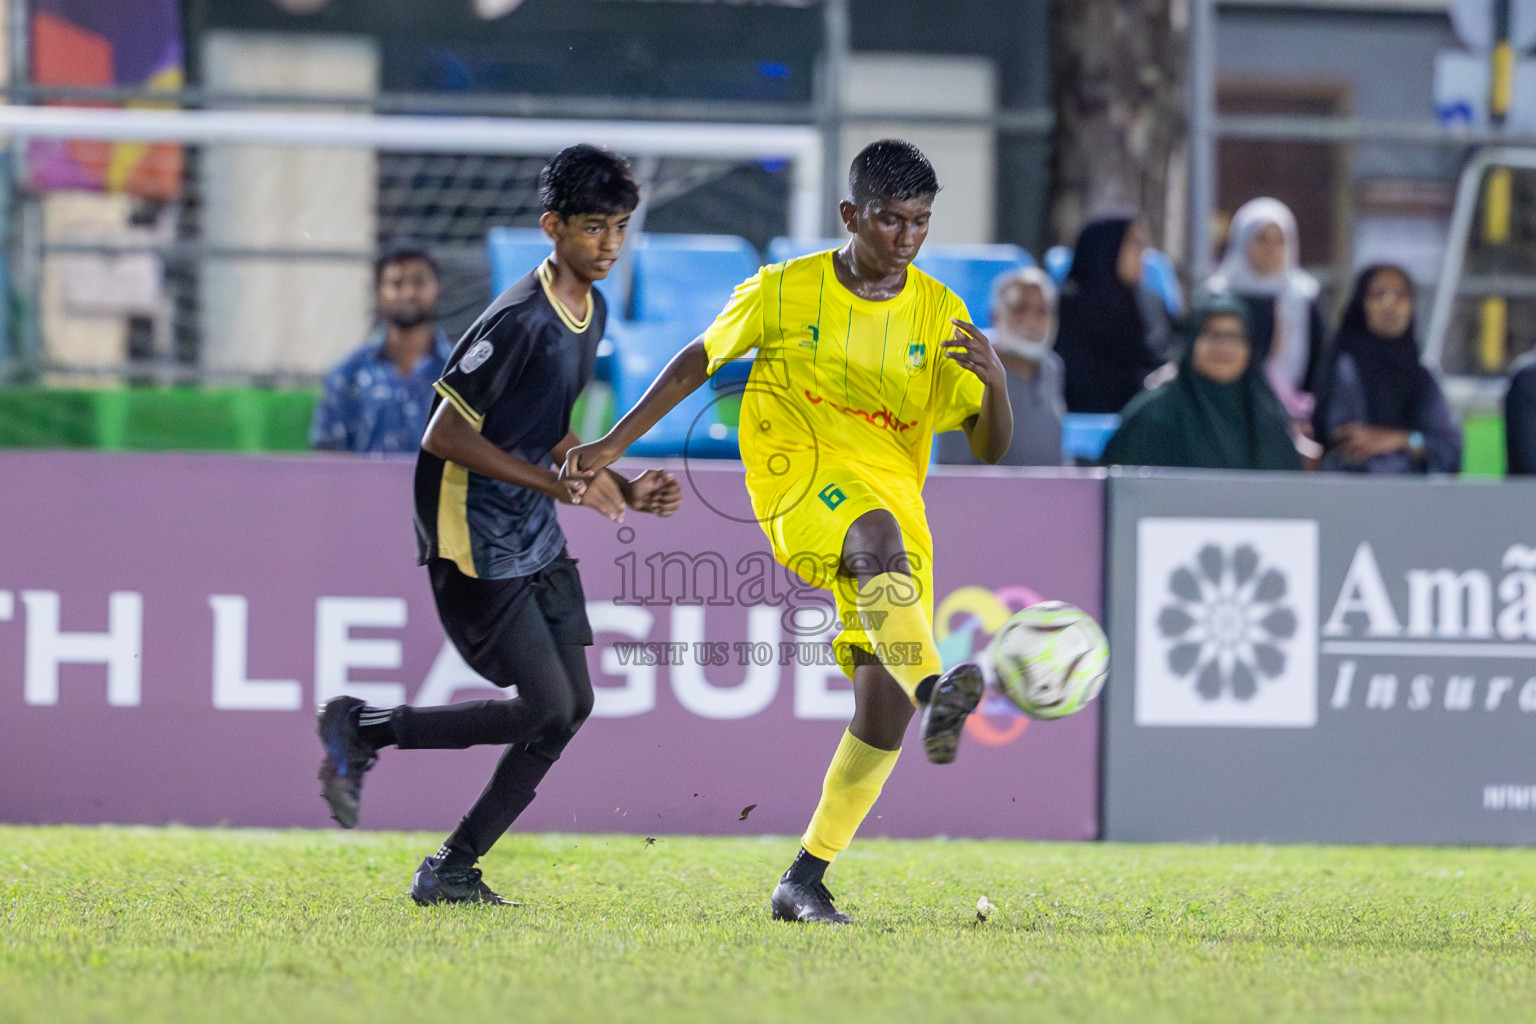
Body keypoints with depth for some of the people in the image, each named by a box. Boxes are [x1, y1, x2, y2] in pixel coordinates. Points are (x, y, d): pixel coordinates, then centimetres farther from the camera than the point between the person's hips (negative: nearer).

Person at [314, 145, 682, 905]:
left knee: (572, 706, 4)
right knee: (547, 710, -11)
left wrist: (623, 488, 7)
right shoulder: (520, 320, -21)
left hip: (537, 541, 9)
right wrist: (560, 485, -21)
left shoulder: (592, 312, 9)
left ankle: (453, 871, 12)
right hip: (474, 542, -9)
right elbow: (446, 437, -21)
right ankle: (363, 729, 5)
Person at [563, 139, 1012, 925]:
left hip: (896, 501, 3)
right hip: (800, 493, -3)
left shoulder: (939, 314, 6)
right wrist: (615, 445, 13)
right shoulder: (784, 291, 2)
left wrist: (994, 381, -17)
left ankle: (805, 879, 5)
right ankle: (935, 694, -64)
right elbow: (698, 361, 15)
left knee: (884, 710, -8)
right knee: (880, 535, -39)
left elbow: (990, 447, 4)